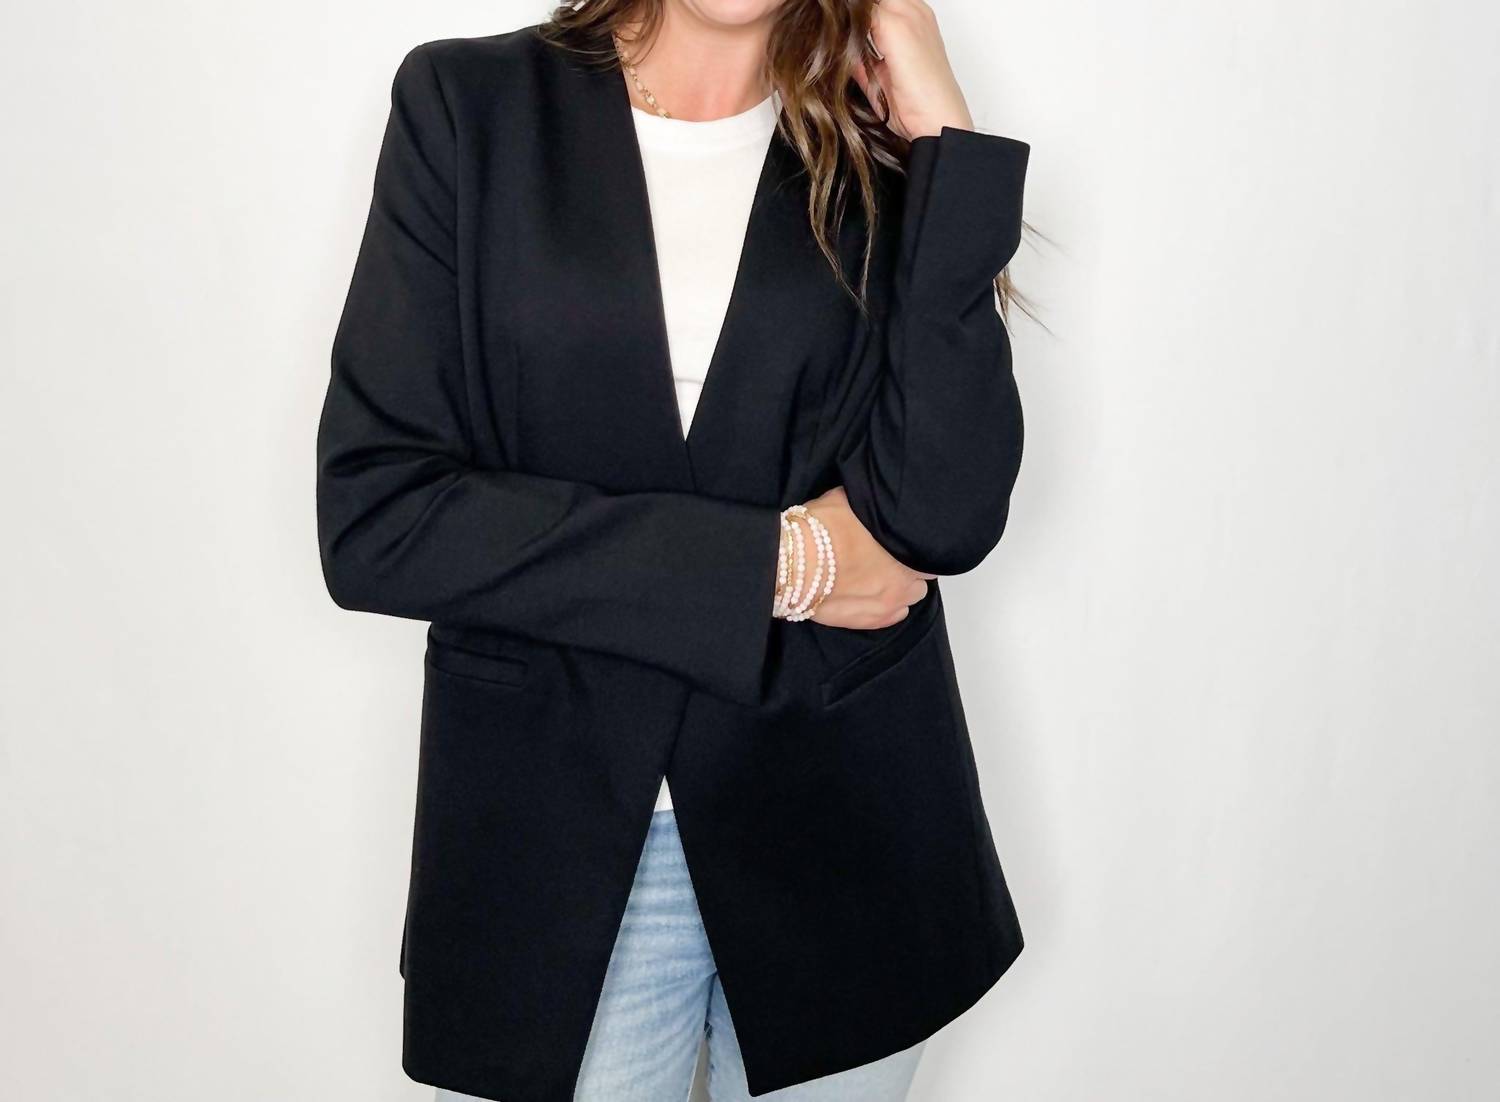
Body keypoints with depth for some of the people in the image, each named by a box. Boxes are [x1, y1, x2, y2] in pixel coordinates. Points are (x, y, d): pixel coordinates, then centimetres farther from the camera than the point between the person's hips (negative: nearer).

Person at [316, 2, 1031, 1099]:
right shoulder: (469, 104, -3)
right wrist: (775, 562, -14)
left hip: (840, 837, 2)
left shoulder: (891, 146, 0)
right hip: (546, 842, -1)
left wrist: (947, 137, -14)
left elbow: (946, 517, -14)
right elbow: (371, 519, -12)